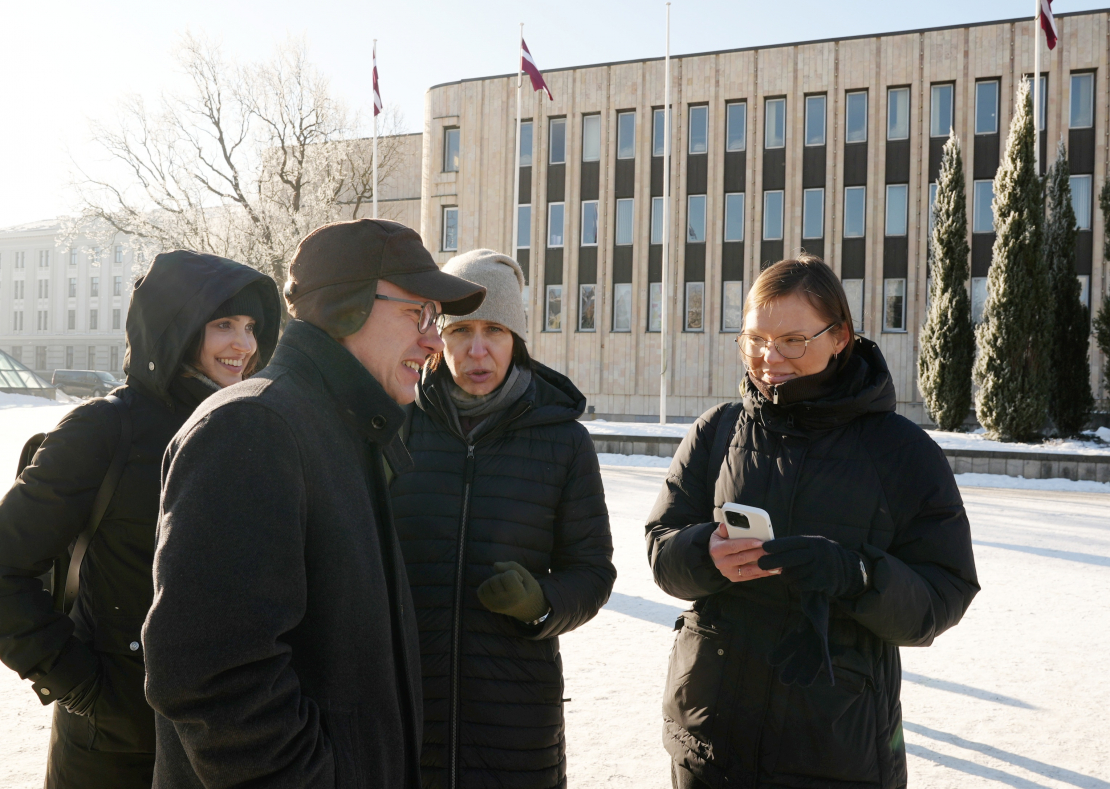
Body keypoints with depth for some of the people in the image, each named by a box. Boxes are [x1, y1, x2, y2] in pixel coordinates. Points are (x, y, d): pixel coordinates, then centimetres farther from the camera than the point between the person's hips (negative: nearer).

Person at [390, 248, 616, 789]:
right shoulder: (398, 425, 0)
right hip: (399, 699, 1)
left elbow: (591, 571, 4)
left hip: (518, 705, 0)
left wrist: (541, 602, -16)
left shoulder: (562, 440, -1)